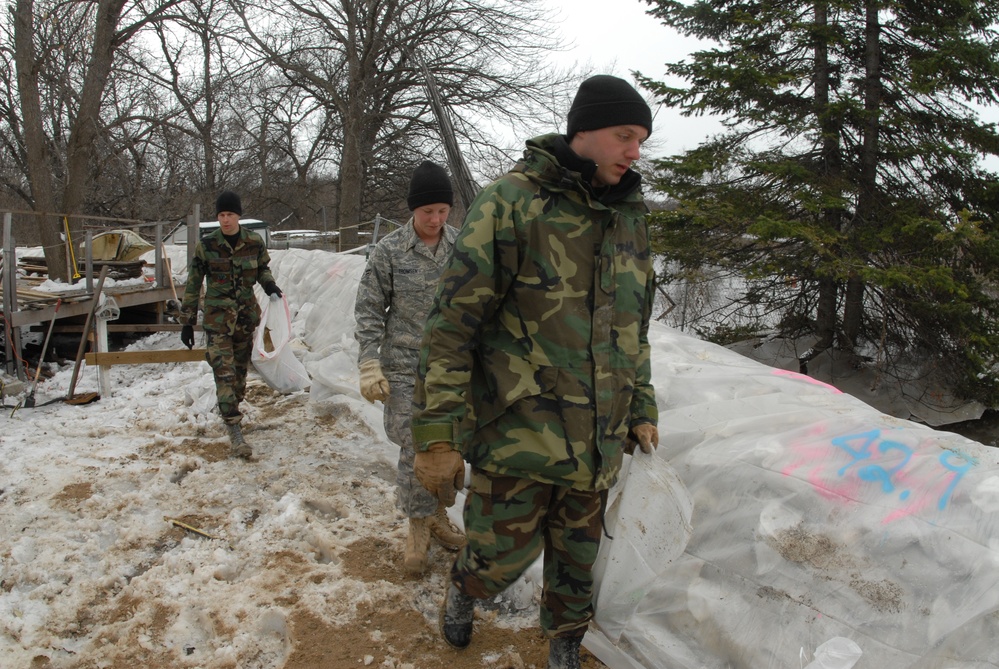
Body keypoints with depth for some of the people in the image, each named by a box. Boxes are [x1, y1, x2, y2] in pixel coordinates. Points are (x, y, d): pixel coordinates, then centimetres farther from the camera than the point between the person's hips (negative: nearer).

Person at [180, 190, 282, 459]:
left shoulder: (254, 242, -2)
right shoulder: (206, 245, -7)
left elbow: (263, 268, 17)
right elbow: (193, 285, -1)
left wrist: (269, 285, -7)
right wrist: (187, 323, -1)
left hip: (246, 315, 3)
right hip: (217, 317, -3)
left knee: (240, 369, 13)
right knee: (224, 372, -12)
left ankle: (232, 412, 33)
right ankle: (235, 432, -14)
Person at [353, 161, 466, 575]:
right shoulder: (389, 250, -5)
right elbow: (369, 311, -2)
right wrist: (369, 365, -8)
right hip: (406, 369, -2)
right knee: (415, 450, 0)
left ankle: (437, 515, 32)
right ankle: (419, 528, 18)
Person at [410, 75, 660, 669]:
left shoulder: (629, 218, 8)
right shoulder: (511, 203, -12)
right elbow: (453, 324, -13)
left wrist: (642, 407, 18)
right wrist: (437, 435, -14)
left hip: (597, 438, 5)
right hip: (518, 432, -5)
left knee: (577, 562, 16)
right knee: (505, 556, 7)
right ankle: (465, 591, 42)